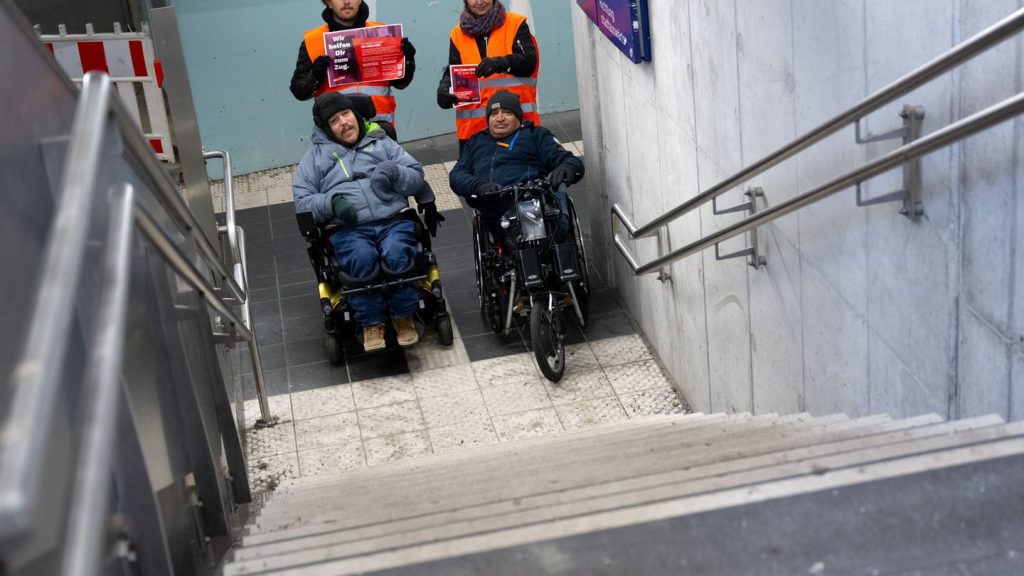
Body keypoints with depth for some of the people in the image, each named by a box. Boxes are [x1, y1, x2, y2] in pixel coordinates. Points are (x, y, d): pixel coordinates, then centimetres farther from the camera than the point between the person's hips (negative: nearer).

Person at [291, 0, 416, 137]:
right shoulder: (312, 40, 5)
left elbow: (400, 83, 13)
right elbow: (299, 90, 6)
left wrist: (408, 60, -5)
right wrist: (315, 76, -14)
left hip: (380, 126, 1)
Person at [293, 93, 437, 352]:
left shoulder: (381, 143, 23)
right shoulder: (315, 156, 22)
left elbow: (417, 177, 16)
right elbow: (302, 201, 13)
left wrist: (394, 172, -6)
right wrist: (331, 202, -8)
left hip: (393, 220, 1)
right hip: (347, 229, 0)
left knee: (396, 253, -33)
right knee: (362, 258, -34)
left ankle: (403, 316, -14)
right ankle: (371, 322, -18)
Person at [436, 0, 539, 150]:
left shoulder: (516, 24, 4)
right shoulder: (458, 34, 12)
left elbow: (529, 61, -9)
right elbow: (452, 72, 6)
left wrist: (500, 63, -29)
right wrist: (444, 88, -17)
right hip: (474, 124, 2)